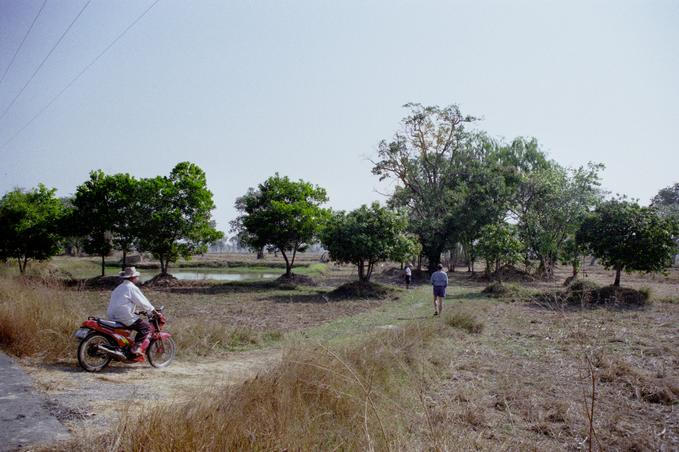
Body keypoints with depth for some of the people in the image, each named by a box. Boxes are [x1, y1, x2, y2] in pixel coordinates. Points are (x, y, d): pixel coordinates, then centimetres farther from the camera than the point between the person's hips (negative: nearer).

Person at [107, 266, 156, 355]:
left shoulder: (119, 287, 21)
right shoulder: (132, 288, -7)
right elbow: (142, 301, -6)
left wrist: (141, 310, 33)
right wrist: (153, 311, 4)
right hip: (124, 317, -10)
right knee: (146, 327, -5)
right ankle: (137, 347, -15)